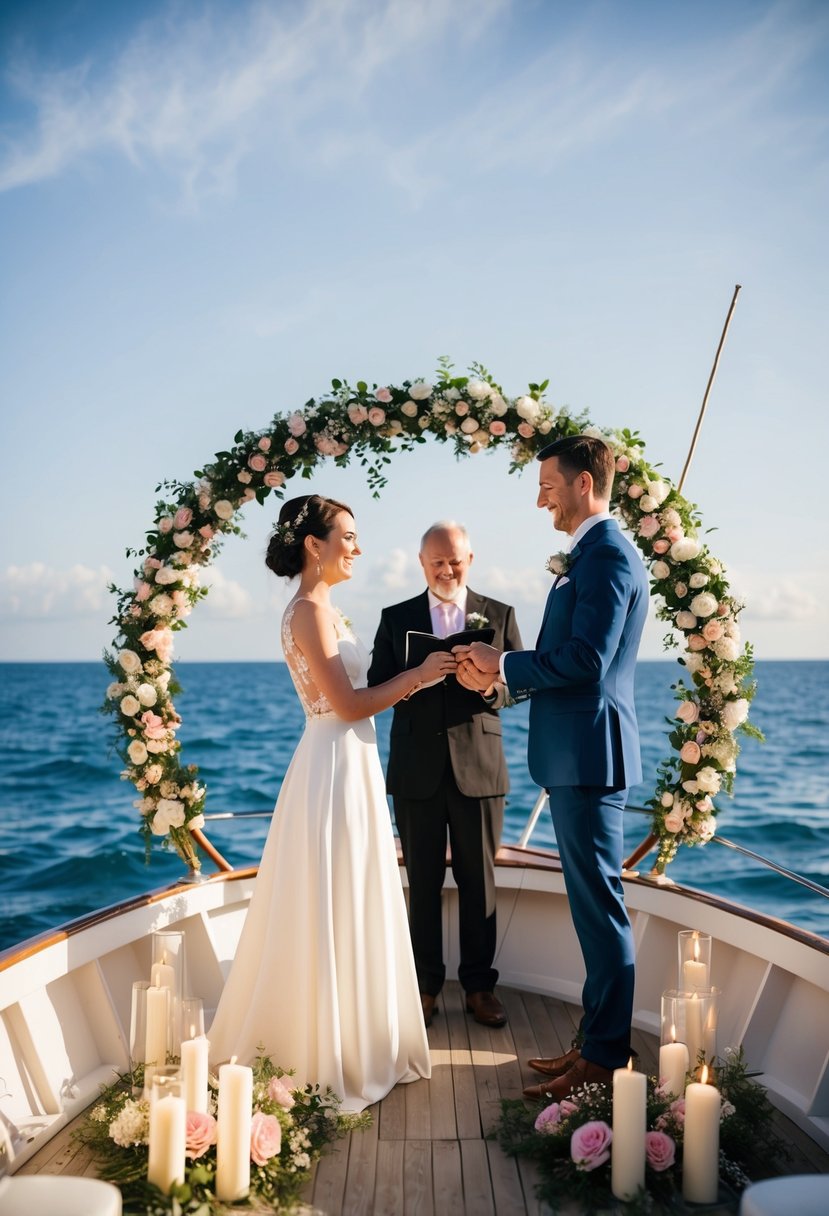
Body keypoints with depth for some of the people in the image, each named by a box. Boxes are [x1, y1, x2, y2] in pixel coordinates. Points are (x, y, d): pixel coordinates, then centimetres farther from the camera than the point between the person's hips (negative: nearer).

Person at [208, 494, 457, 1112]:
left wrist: (415, 678, 8)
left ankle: (354, 1042, 31)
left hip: (351, 765, 10)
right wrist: (418, 674, -11)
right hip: (335, 767, -10)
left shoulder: (323, 609, 14)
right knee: (335, 912, 1)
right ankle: (336, 1058, 14)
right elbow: (347, 704, -20)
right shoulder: (310, 610, -16)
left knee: (349, 911, 17)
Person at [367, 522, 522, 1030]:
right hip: (417, 768, 1)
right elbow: (376, 687, 0)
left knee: (479, 882, 7)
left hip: (479, 764, 0)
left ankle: (480, 985, 20)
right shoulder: (397, 618, 8)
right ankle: (426, 986, 20)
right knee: (423, 883, 8)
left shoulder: (499, 615, 8)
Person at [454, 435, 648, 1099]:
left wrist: (503, 664, -10)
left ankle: (606, 1059, 10)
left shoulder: (609, 555, -14)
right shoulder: (592, 554, 18)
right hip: (576, 756, 11)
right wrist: (500, 681, 8)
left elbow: (585, 660, -23)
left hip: (590, 755, -11)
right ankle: (597, 1042, 27)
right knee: (593, 905, 16)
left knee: (600, 906, -2)